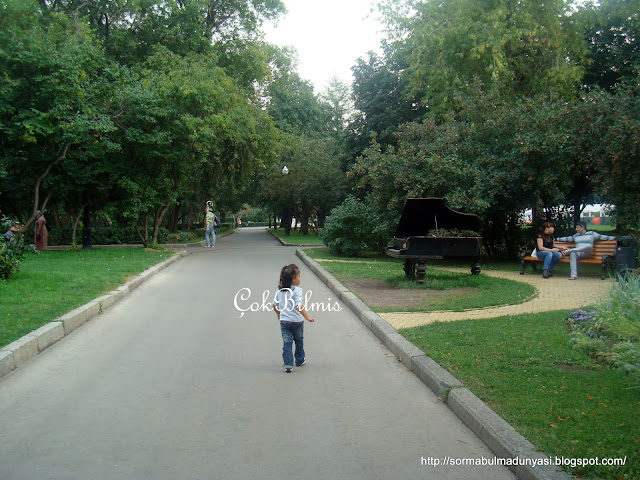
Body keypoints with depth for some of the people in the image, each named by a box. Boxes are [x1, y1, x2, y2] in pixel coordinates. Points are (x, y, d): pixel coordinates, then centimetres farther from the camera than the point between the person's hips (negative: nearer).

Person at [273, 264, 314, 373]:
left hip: (284, 321, 3)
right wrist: (307, 317, -23)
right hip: (297, 321, -3)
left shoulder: (279, 290, 2)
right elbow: (299, 306, -25)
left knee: (287, 343, 4)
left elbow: (275, 305, 10)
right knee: (299, 341, 19)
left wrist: (279, 314, 27)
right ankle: (300, 360, 34)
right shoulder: (297, 290, -16)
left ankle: (288, 365, -2)